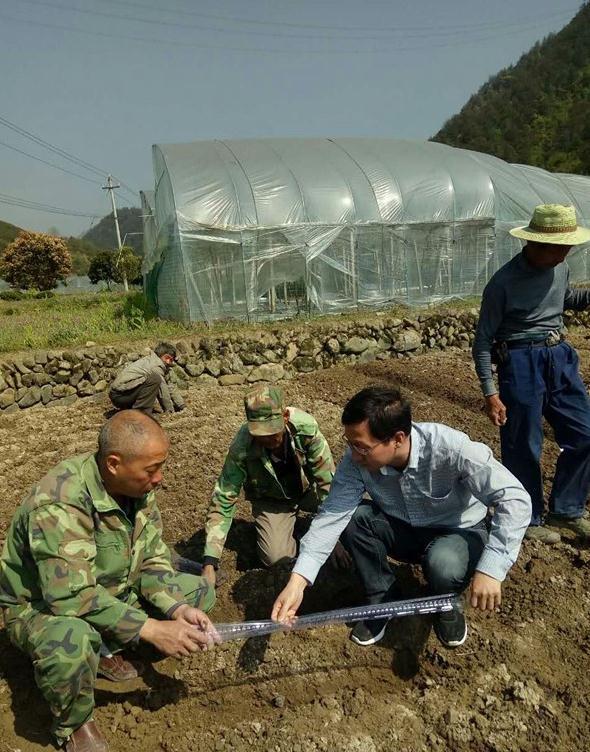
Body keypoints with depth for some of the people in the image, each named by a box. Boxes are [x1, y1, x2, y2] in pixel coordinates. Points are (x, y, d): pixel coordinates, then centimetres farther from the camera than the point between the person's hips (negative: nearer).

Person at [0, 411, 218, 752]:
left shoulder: (137, 487, -13)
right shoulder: (59, 504, -35)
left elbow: (152, 559, -6)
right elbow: (72, 597, -36)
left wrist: (179, 608, -22)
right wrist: (151, 629, -35)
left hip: (116, 592, 7)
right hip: (45, 605, -6)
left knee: (199, 592, -2)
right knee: (69, 644, -40)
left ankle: (105, 650, 10)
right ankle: (74, 724, -5)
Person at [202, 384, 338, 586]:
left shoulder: (305, 426, -32)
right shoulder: (241, 448, -31)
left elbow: (327, 480, -23)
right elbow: (222, 502, -26)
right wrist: (209, 563, -31)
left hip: (308, 487, 1)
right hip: (271, 500, 0)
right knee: (276, 557, -21)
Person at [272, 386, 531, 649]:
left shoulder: (450, 448, -33)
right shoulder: (356, 459, -23)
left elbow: (515, 498, -33)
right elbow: (332, 514, -25)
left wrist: (490, 569, -41)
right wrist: (297, 582, -35)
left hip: (458, 532, -3)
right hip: (403, 530, 3)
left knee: (444, 566, -36)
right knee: (352, 516, -24)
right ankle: (382, 600, 0)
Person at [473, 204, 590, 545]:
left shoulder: (560, 268, 3)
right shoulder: (504, 283, -16)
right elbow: (483, 340, -11)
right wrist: (490, 392, -15)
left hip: (560, 356, 7)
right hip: (522, 363, -7)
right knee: (524, 448, 5)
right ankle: (530, 518, 26)